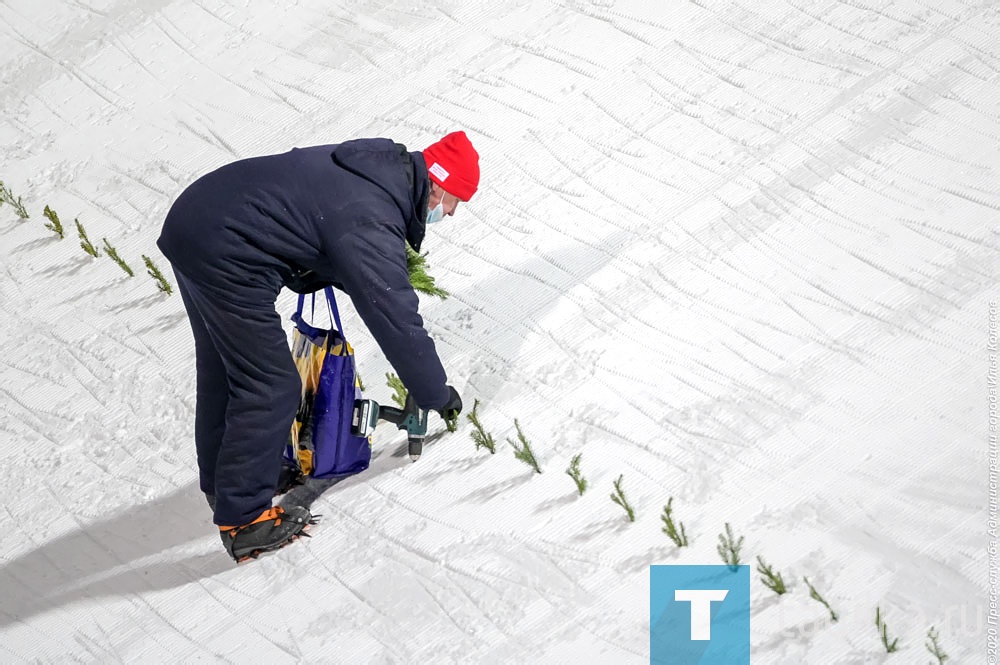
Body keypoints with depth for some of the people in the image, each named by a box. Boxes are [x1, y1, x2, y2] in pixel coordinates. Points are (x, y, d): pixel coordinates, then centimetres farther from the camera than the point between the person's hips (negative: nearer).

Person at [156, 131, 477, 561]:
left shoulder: (381, 165, 5)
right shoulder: (370, 225, -22)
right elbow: (396, 318, -19)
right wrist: (437, 394, -8)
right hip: (226, 258, -11)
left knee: (223, 367, 25)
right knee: (270, 386, -3)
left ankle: (222, 484, 43)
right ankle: (243, 519, 4)